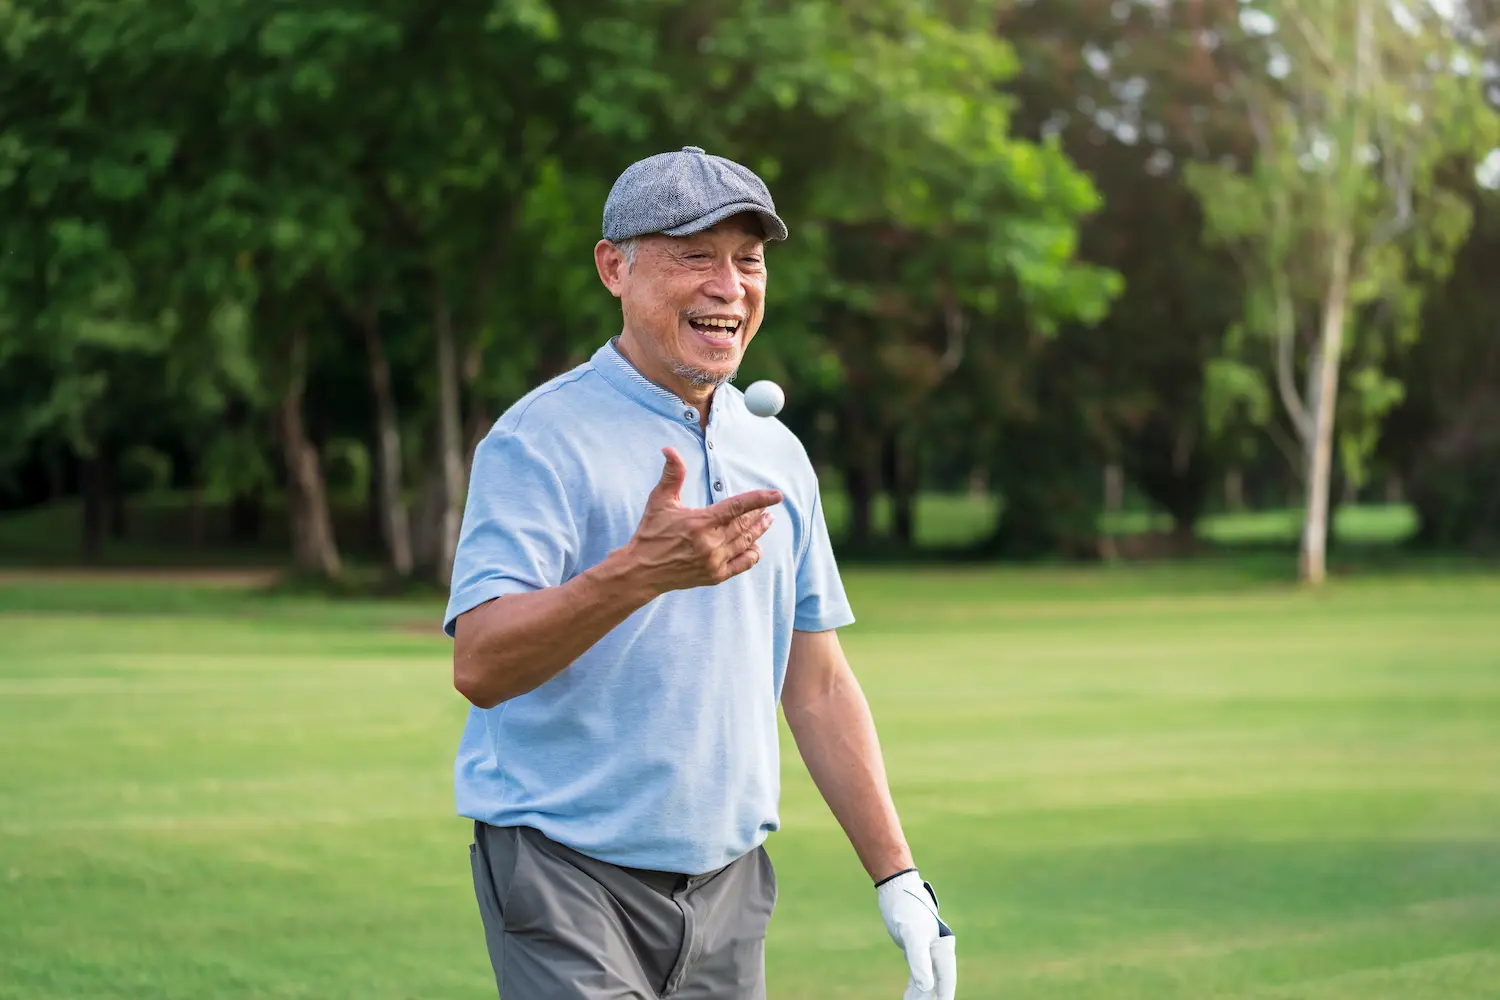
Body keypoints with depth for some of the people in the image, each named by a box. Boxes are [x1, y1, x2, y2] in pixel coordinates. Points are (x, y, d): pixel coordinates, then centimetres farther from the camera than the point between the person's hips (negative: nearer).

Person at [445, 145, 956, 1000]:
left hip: (728, 886, 6)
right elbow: (480, 664, -21)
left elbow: (818, 685, 17)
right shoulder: (540, 440, -9)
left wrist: (897, 876, 12)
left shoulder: (777, 456, 13)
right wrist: (640, 571, -36)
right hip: (571, 876, -6)